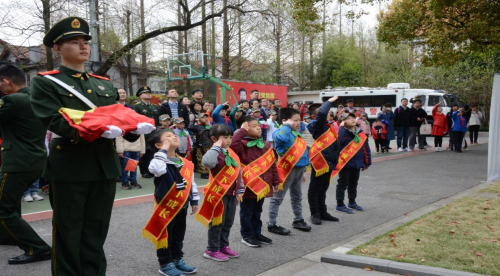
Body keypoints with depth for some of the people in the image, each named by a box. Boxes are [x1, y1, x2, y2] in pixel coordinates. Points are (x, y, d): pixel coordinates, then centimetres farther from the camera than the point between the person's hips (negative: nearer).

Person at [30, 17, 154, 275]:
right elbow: (55, 122, -14)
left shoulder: (104, 84, 17)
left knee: (96, 235, 12)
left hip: (105, 166, 5)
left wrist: (135, 127, -14)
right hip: (69, 167, -4)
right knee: (68, 236, 5)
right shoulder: (45, 82, 0)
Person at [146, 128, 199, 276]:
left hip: (182, 206, 7)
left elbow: (191, 182, 14)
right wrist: (163, 151, -30)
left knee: (179, 235, 18)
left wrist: (194, 201, 14)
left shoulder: (185, 163, 5)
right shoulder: (160, 160, -15)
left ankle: (177, 260, 32)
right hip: (166, 207, -7)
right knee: (165, 236, 5)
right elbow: (157, 169, -41)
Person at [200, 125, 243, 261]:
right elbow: (207, 162, -41)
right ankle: (212, 250, 12)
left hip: (231, 194, 8)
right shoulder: (215, 154, -16)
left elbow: (238, 172, 15)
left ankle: (223, 246, 30)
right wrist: (216, 147, -30)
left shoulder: (232, 154, 9)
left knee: (228, 222, 16)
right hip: (219, 193, -8)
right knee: (217, 223, 1)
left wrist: (239, 190, 13)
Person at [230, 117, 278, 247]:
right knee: (247, 212, 7)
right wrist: (242, 131, -26)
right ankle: (247, 235, 19)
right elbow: (232, 145, -35)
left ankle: (257, 233, 31)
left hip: (262, 185, 6)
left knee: (257, 211, 19)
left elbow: (272, 164, 12)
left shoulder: (265, 145, 8)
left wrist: (275, 181, 12)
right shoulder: (242, 144, -11)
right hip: (248, 185, -6)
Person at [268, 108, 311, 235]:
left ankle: (298, 220, 35)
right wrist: (287, 125, -26)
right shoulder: (283, 131, -15)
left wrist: (303, 170, 20)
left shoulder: (296, 133, 13)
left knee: (297, 197, 21)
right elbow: (280, 138, -43)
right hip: (287, 169, -9)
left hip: (298, 168, 9)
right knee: (278, 197, 0)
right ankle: (272, 224, 6)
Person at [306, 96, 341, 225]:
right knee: (314, 189, 2)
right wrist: (329, 102, -15)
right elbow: (322, 113, -29)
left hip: (328, 161, 9)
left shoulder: (328, 127, 16)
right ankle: (315, 214, 9)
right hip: (320, 161, -9)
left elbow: (335, 143, 22)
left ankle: (323, 212, 26)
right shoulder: (318, 125, -10)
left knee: (323, 189, 17)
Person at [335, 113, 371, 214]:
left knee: (353, 184, 20)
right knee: (343, 184, 2)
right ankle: (340, 205, 11)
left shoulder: (360, 133, 5)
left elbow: (366, 148, 11)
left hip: (357, 164, 7)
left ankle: (352, 203, 35)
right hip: (345, 164, -6)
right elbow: (339, 141, -33)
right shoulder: (342, 132, -12)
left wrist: (367, 162, 12)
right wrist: (342, 127, -28)